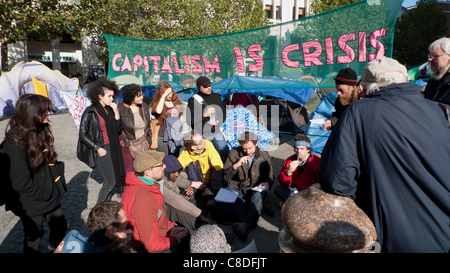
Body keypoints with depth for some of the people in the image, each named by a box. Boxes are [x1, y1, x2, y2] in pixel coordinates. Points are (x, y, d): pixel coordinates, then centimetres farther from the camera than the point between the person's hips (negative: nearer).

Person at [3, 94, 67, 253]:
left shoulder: (41, 131, 1)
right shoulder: (15, 142, -23)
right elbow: (21, 182, -25)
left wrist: (59, 183, 4)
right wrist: (45, 193, -16)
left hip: (51, 195, 7)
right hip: (31, 204, -7)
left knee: (60, 228, 19)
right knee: (33, 237, 15)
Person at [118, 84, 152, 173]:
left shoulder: (144, 106, 7)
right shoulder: (120, 108, -7)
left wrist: (148, 141, 11)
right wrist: (122, 142, -7)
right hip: (127, 146, -4)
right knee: (128, 171, -1)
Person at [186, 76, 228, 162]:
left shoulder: (216, 97, 7)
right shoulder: (193, 100, -7)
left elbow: (224, 113, 15)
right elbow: (189, 120, -12)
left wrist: (219, 121, -6)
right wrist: (204, 115, -21)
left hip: (217, 133, 4)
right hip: (202, 136, -4)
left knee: (225, 152, -1)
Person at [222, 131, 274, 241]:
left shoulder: (264, 156, 8)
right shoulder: (234, 153, 3)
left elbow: (270, 176, 17)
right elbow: (225, 177, 0)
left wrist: (267, 183, -8)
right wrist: (236, 165, -18)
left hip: (256, 190, 0)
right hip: (236, 188, 0)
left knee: (259, 196, -38)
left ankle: (243, 223, -55)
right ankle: (249, 223, -37)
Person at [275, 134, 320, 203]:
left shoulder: (316, 161, -13)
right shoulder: (290, 161, -5)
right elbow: (284, 184, -9)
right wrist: (288, 172, -28)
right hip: (296, 190, 3)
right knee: (278, 189, -18)